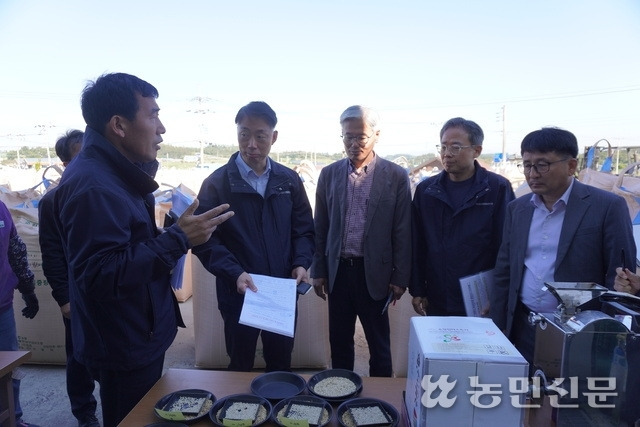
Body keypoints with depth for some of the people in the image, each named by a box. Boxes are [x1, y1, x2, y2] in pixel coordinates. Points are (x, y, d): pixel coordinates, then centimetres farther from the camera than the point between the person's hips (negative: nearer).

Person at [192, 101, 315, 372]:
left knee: (281, 366, 20)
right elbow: (206, 240, -11)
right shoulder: (216, 183, -7)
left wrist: (301, 263, -9)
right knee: (240, 367, 18)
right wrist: (234, 273, -23)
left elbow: (304, 229, 7)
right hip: (239, 294, -2)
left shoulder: (289, 180, 3)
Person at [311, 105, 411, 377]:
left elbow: (402, 231, -3)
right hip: (338, 271, 3)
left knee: (379, 344, 13)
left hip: (374, 273, -2)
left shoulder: (396, 176, -5)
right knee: (339, 342, 16)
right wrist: (318, 270, 5)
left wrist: (400, 277, -4)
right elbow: (320, 227, 6)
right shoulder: (329, 174, 3)